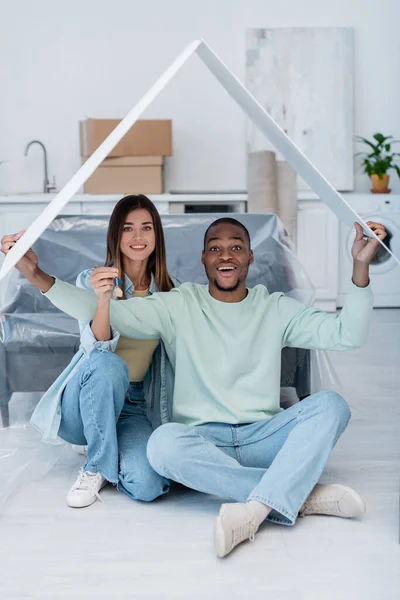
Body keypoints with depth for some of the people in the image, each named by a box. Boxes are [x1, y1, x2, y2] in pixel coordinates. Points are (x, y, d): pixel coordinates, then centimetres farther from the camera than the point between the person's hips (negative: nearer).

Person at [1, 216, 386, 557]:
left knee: (330, 405, -23)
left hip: (261, 438, 1)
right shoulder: (179, 305, 5)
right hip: (201, 439, -1)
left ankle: (258, 508, -37)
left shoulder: (275, 308, 9)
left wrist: (361, 266, -15)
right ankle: (299, 496, -27)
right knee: (163, 443, -35)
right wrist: (37, 276, -16)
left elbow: (346, 335, -2)